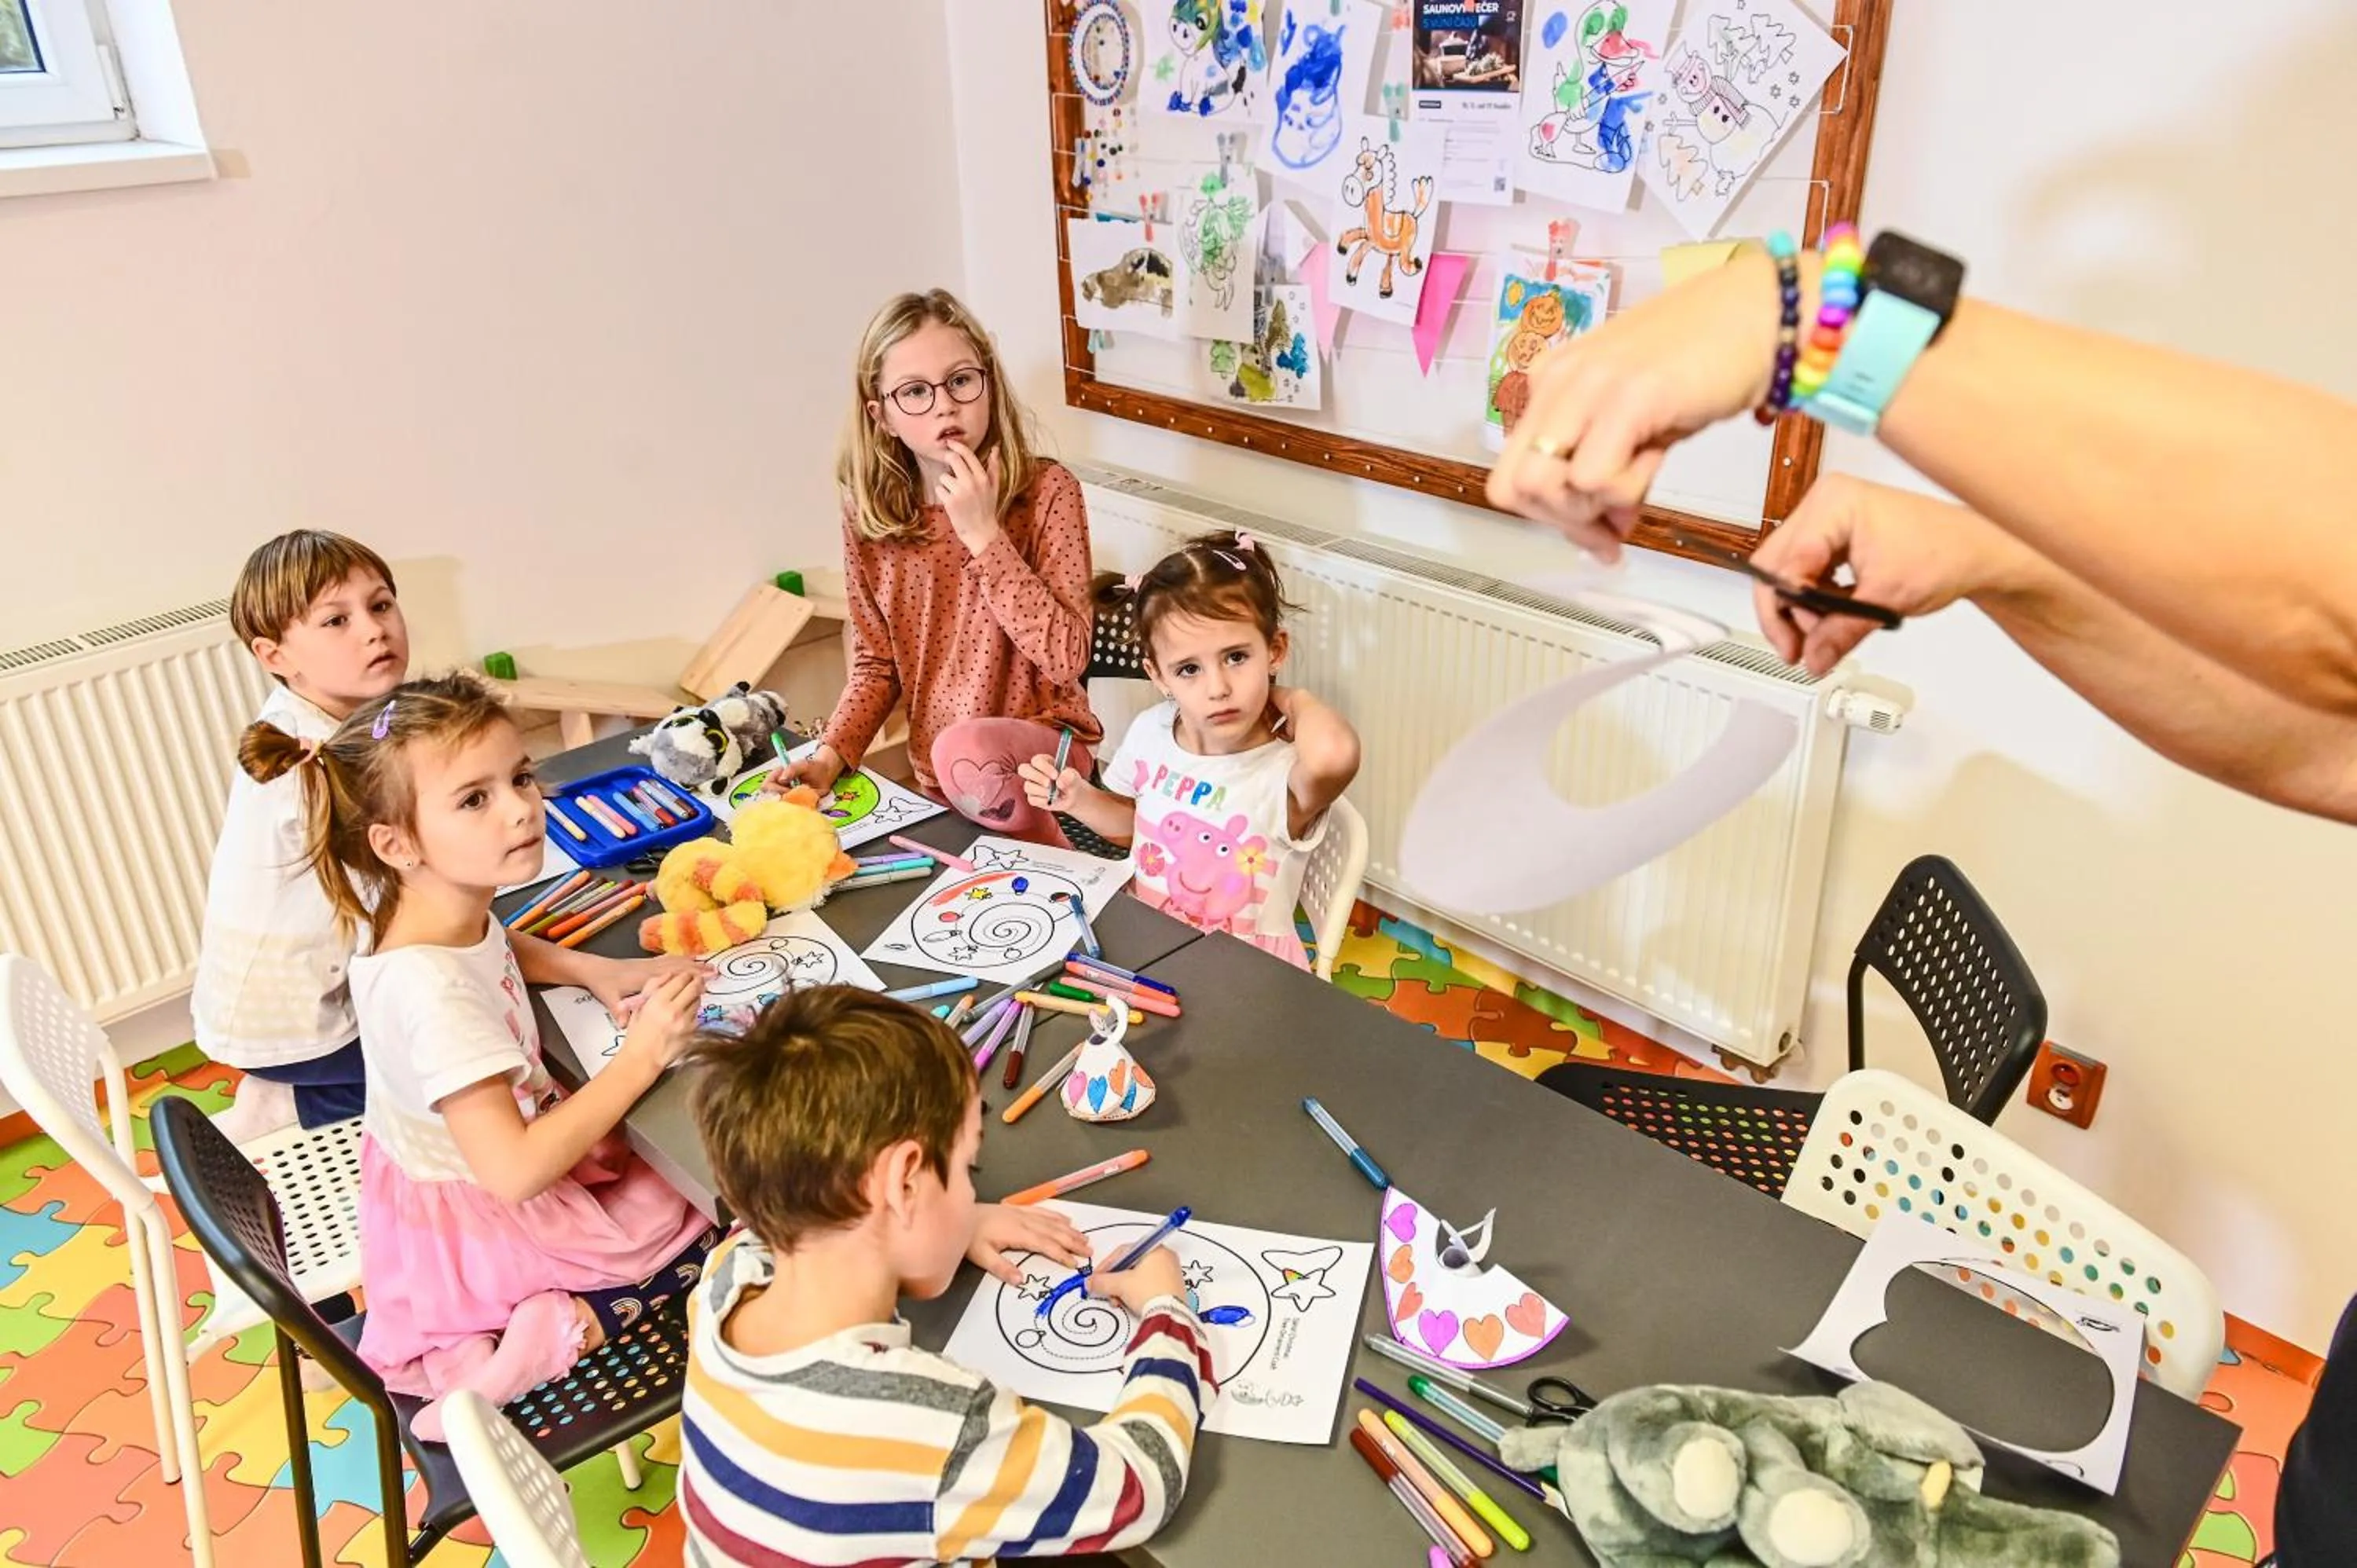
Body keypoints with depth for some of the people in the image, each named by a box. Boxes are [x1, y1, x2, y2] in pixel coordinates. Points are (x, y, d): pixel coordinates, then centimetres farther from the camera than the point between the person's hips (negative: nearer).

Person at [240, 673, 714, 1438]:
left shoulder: (446, 908, -12)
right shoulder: (431, 990, -37)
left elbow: (497, 949, 15)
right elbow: (514, 1170, -38)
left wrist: (596, 971, -3)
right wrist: (641, 1058, -34)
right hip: (476, 1222, -7)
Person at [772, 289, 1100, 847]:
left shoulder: (1047, 490, -12)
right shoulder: (869, 511, -2)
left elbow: (1067, 659, -19)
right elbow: (877, 662, 6)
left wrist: (983, 535, -23)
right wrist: (830, 754, -10)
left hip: (1042, 743, -4)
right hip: (936, 782, 5)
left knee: (964, 748, -33)